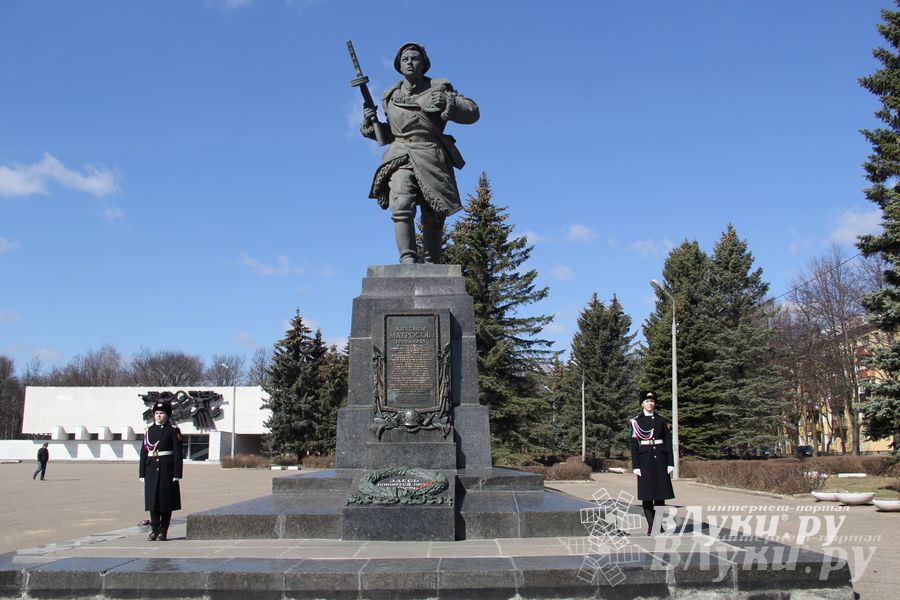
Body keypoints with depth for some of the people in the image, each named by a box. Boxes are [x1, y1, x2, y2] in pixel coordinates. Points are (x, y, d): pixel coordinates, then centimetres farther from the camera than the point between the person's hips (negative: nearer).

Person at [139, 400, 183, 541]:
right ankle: (154, 530, 12)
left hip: (167, 469, -3)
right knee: (153, 500, 4)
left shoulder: (173, 430, -1)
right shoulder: (149, 430, 9)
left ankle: (163, 531, 9)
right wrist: (142, 473, 4)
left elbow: (178, 453, -4)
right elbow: (144, 452, 9)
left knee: (166, 501, 1)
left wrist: (177, 474, -10)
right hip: (152, 470, 3)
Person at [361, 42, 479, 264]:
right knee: (401, 207, -23)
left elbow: (472, 112, 3)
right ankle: (407, 259, -29)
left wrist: (448, 103, -13)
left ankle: (431, 265, 15)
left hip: (432, 159, 0)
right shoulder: (391, 96, 18)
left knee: (434, 218, 3)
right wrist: (370, 125, 9)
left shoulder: (438, 88, 10)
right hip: (401, 159, 1)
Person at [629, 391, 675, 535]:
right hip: (645, 460, -2)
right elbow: (634, 445, 0)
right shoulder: (636, 422, 3)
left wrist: (670, 463, 0)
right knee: (647, 495, -1)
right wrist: (635, 466, -7)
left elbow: (668, 442, 7)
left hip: (660, 459, 2)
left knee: (660, 493, 2)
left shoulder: (662, 421, 9)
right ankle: (651, 525, 6)